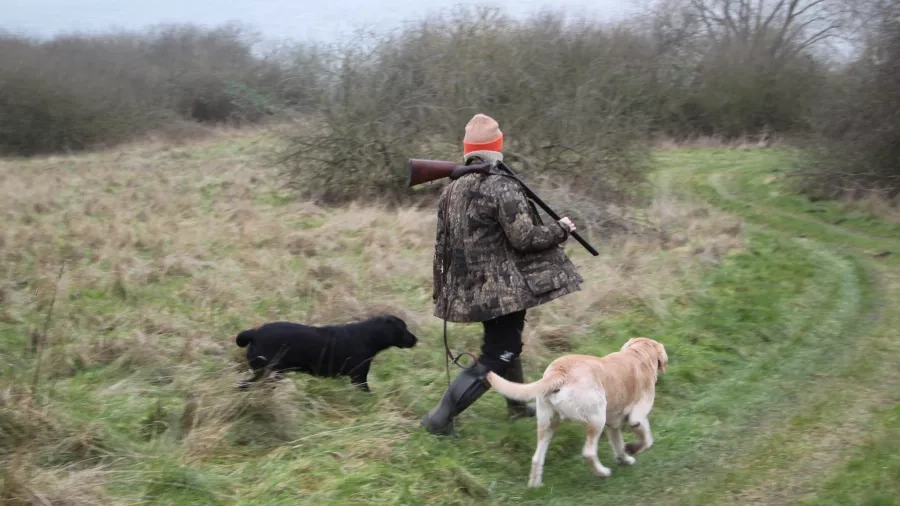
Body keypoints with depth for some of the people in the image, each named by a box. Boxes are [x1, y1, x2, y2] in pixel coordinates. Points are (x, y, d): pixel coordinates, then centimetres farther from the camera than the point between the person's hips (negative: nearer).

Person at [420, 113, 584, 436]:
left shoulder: (451, 190, 7)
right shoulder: (503, 186, -18)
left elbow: (442, 243, 11)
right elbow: (523, 237, -20)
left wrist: (442, 290, 20)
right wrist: (561, 229, -3)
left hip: (470, 286, 8)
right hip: (500, 286, -8)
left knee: (505, 343, 26)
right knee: (496, 356, -1)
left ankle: (518, 404, 41)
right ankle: (440, 417, -4)